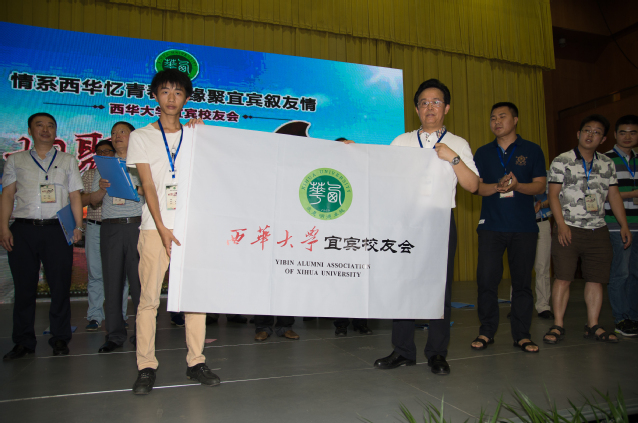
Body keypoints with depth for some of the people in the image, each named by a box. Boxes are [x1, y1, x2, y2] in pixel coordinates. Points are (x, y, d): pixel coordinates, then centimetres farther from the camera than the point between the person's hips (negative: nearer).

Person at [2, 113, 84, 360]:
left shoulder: (68, 161, 15)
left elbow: (75, 196, 10)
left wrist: (78, 225, -2)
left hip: (57, 229, -1)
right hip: (23, 229, 1)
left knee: (60, 285, -1)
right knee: (23, 287, 4)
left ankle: (60, 339, 9)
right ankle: (23, 342, 14)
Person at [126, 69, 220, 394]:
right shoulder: (141, 137, 9)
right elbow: (148, 185, -2)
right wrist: (162, 229, -12)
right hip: (156, 228, -2)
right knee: (149, 298, -1)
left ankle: (196, 362, 12)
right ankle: (146, 367, 10)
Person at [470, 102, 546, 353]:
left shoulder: (532, 151, 9)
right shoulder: (483, 153, 13)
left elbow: (540, 185, 3)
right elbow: (474, 185, 4)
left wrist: (517, 185, -17)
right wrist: (498, 186, -15)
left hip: (524, 227, 0)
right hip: (491, 226, 1)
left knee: (522, 280, 3)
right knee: (486, 279, -3)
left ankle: (521, 334, 14)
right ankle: (486, 331, 10)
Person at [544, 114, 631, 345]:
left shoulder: (607, 164, 13)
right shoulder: (561, 161, -1)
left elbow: (614, 195, 15)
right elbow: (553, 194, -5)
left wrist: (624, 225, 10)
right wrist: (561, 225, -14)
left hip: (598, 231, 4)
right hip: (569, 230, -4)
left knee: (596, 279, 6)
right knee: (563, 278, -4)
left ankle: (593, 326, 17)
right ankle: (558, 325, 5)